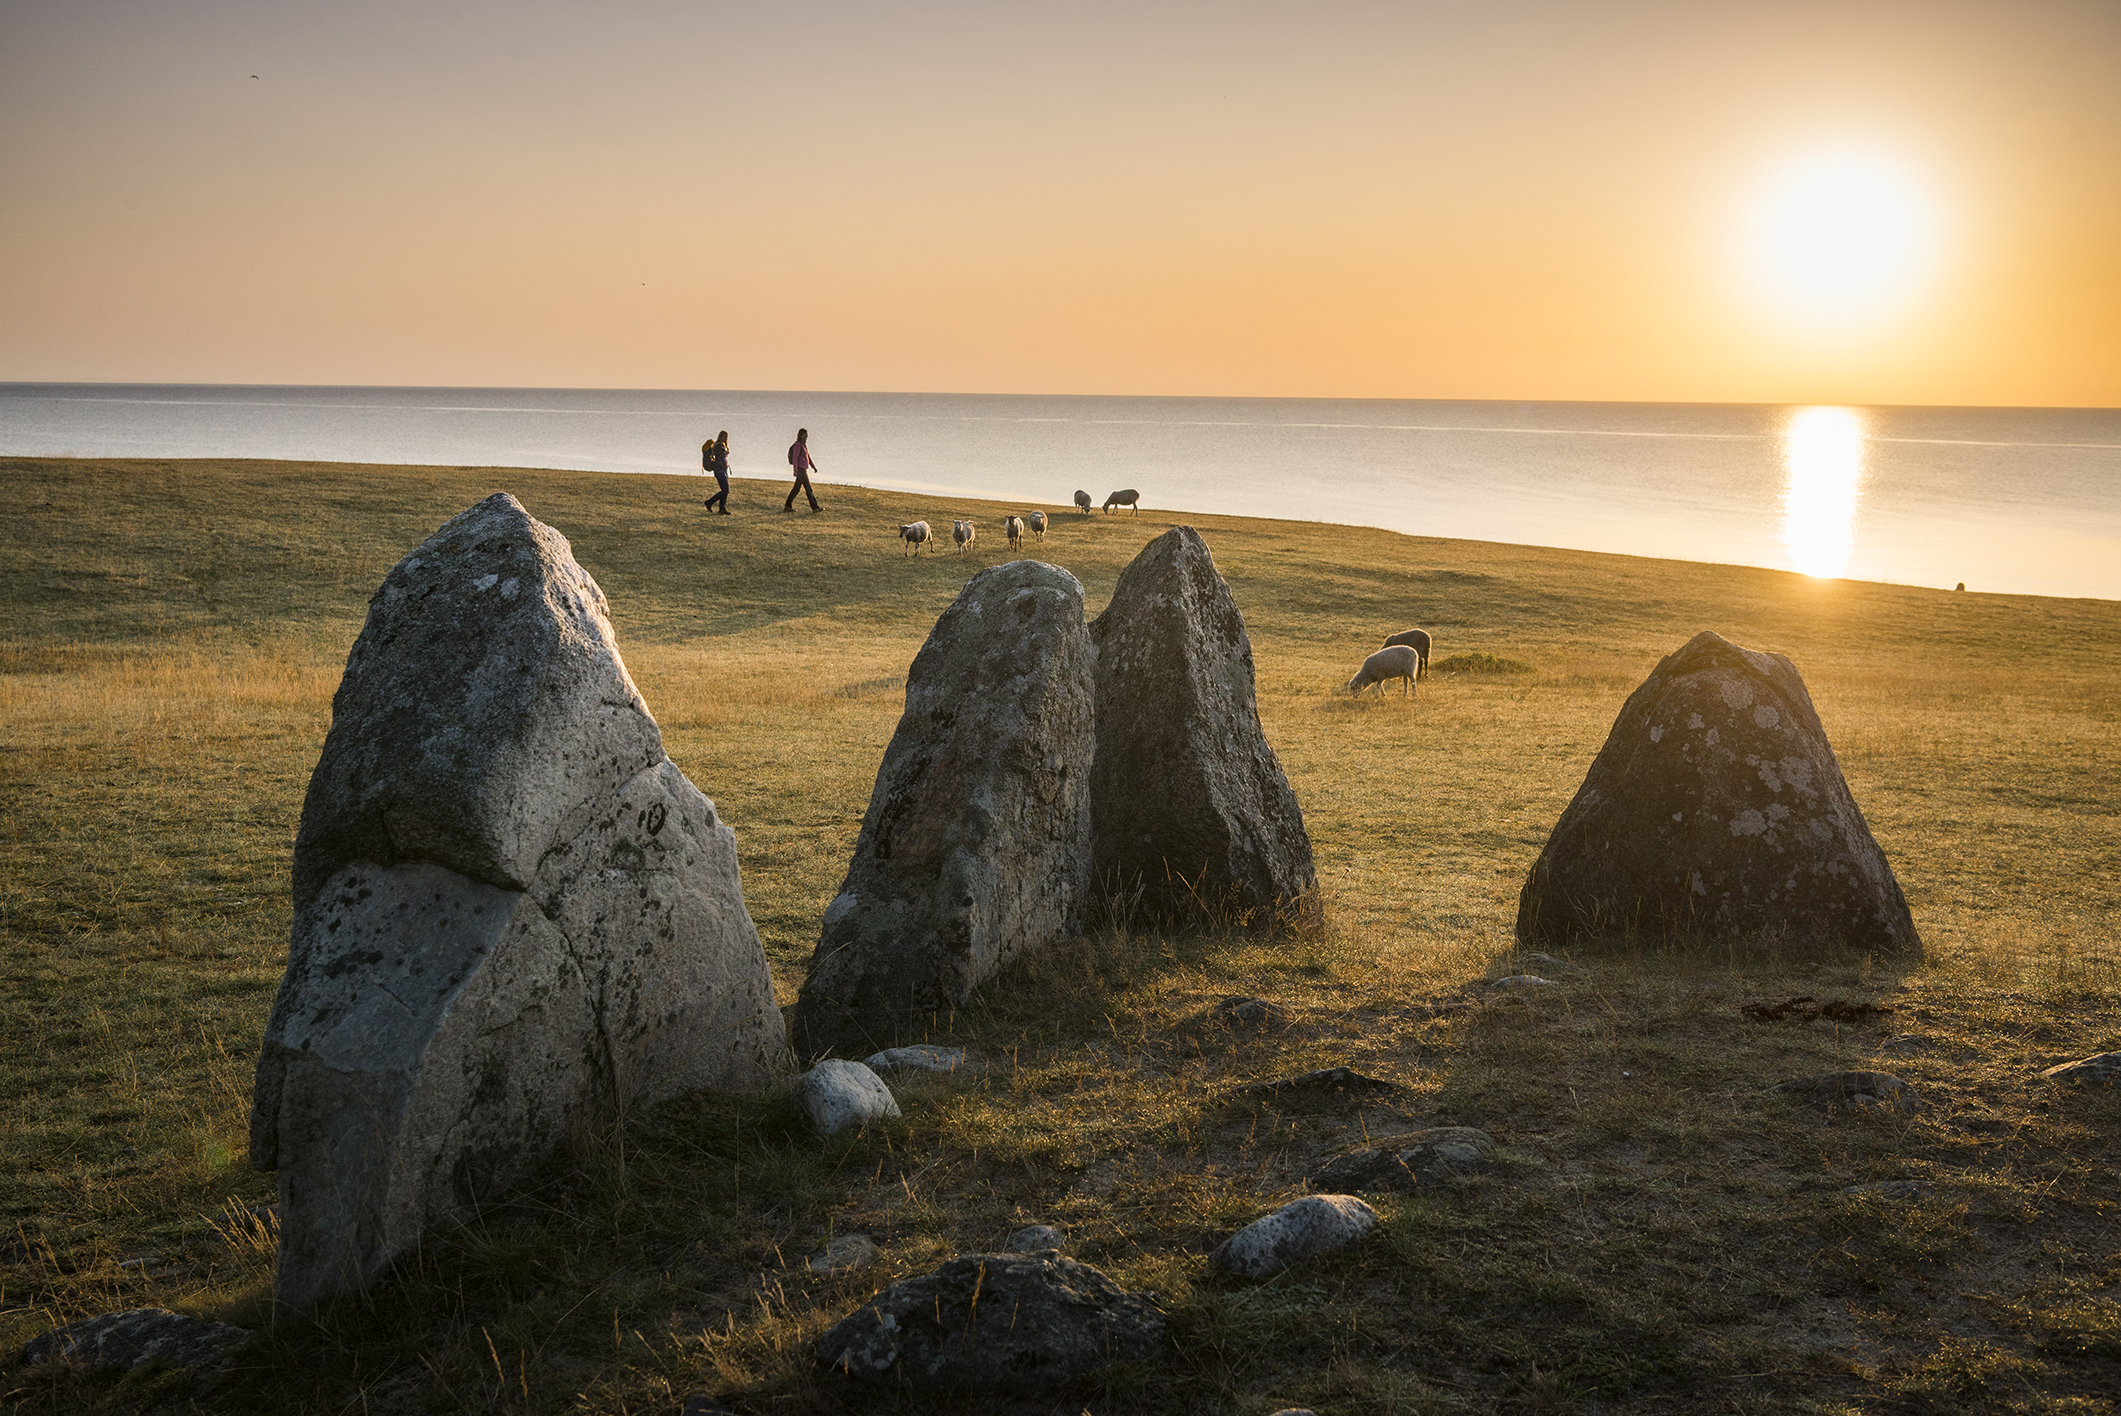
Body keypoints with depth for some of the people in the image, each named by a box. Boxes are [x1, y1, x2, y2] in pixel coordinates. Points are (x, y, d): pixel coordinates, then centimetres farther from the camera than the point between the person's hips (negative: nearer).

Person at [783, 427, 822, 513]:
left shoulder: (803, 445, 16)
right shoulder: (797, 445, -15)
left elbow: (807, 457, 24)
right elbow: (794, 458, -21)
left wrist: (813, 466, 22)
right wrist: (795, 470, -26)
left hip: (803, 470, 10)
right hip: (800, 470, -10)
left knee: (796, 488, 10)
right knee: (808, 488, -8)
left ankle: (787, 506, 12)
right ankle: (815, 507, -6)